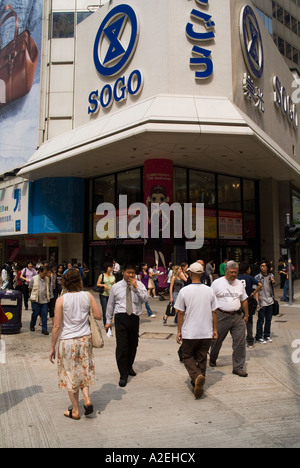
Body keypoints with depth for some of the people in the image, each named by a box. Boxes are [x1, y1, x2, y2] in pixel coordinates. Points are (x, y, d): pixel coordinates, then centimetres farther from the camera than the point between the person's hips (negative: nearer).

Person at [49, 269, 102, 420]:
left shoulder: (61, 300, -12)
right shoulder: (87, 296, -5)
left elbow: (56, 326, -11)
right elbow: (98, 316, -2)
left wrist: (52, 348, -2)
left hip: (67, 341, -3)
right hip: (85, 339, 3)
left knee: (71, 375, 11)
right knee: (84, 371, 22)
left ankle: (75, 411, 21)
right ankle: (87, 399, 5)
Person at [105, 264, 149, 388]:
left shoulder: (139, 285, 5)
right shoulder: (116, 287, 4)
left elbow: (145, 299, -9)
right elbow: (110, 304, 10)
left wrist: (136, 287, -16)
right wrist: (108, 321, 11)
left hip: (134, 317, 2)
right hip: (121, 318, -2)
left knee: (133, 345, 12)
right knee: (122, 346, -8)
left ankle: (129, 367, 37)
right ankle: (123, 375, 0)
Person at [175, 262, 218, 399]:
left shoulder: (184, 291, -10)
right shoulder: (209, 291, -1)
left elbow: (180, 313, -6)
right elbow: (214, 312, 4)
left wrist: (179, 331, 3)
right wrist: (215, 329, 14)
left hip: (189, 332, -3)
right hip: (206, 332, 3)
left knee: (187, 357, 12)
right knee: (202, 359, 15)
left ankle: (197, 377, -12)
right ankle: (198, 384, 22)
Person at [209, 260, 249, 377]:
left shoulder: (239, 283, 11)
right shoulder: (217, 283, -4)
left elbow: (244, 300, 18)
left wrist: (246, 315, 16)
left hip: (237, 316, 4)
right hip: (222, 316, -3)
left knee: (240, 342, -1)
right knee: (217, 340, 10)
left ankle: (238, 367, 9)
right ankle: (212, 359, 36)